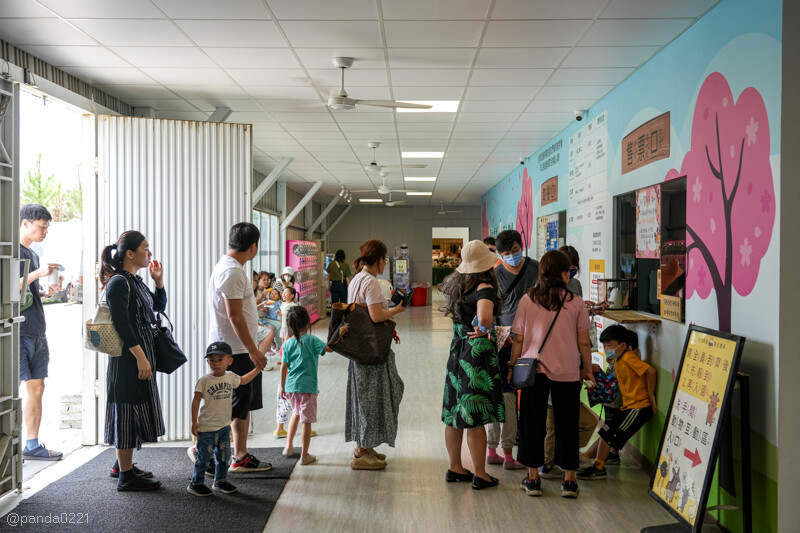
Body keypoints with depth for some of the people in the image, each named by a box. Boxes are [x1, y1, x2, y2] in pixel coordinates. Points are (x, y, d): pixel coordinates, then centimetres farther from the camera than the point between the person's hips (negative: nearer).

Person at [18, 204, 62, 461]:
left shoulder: (33, 254, 18)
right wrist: (37, 273, -22)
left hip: (36, 331, 8)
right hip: (17, 332, -8)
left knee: (36, 387, 9)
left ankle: (32, 445, 16)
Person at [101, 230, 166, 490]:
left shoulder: (135, 281, 13)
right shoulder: (118, 282, -15)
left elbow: (159, 306, 23)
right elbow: (122, 323, -21)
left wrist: (158, 281, 8)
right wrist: (140, 356, -22)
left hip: (142, 354, 10)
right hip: (129, 358, -10)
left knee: (135, 410, 17)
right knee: (128, 410, -3)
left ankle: (123, 465, 30)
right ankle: (126, 475, 6)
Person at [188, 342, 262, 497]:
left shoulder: (231, 377, 3)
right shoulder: (204, 381, -12)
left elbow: (242, 380, 26)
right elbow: (196, 400, -9)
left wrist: (257, 369, 24)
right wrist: (194, 421, -12)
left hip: (224, 426, 5)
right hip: (206, 427, -5)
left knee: (224, 455, 12)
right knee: (204, 457, 2)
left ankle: (220, 481, 28)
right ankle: (196, 483, 17)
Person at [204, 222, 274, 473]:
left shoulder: (228, 267, 14)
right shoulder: (232, 271, -18)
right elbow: (234, 315, -22)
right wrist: (253, 350, -20)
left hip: (240, 349, 10)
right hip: (235, 350, -10)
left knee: (244, 403, 13)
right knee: (236, 404, -3)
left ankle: (241, 457, 20)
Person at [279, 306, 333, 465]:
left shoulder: (288, 343, 5)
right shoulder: (311, 340, -7)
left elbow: (283, 367, 6)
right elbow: (329, 348, -21)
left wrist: (282, 387, 14)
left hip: (290, 386, 5)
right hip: (307, 386, -5)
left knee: (296, 413, 28)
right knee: (306, 421, 3)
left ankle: (289, 446, 31)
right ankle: (304, 456, 9)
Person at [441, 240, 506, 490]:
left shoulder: (455, 283, 7)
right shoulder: (484, 288, -17)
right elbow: (484, 316, -36)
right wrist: (484, 329, -17)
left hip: (457, 351, 8)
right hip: (478, 354, -8)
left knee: (455, 413, 14)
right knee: (476, 418, 0)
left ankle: (455, 468, 26)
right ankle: (480, 475, 10)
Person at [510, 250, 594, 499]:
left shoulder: (527, 300, -3)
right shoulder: (576, 303, -5)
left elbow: (519, 340, 0)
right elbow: (584, 342, -1)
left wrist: (513, 366, 12)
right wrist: (588, 370, 12)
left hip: (533, 370, 1)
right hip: (567, 372, 0)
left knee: (533, 422, 11)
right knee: (566, 424, 10)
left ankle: (533, 478, 17)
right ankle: (569, 480, 18)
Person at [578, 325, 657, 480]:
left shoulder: (628, 358, -18)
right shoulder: (618, 359, 11)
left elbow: (650, 371, -27)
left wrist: (651, 396, -19)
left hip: (639, 407, -9)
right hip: (629, 406, 9)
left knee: (607, 432, -8)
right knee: (607, 431, 11)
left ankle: (599, 469, -1)